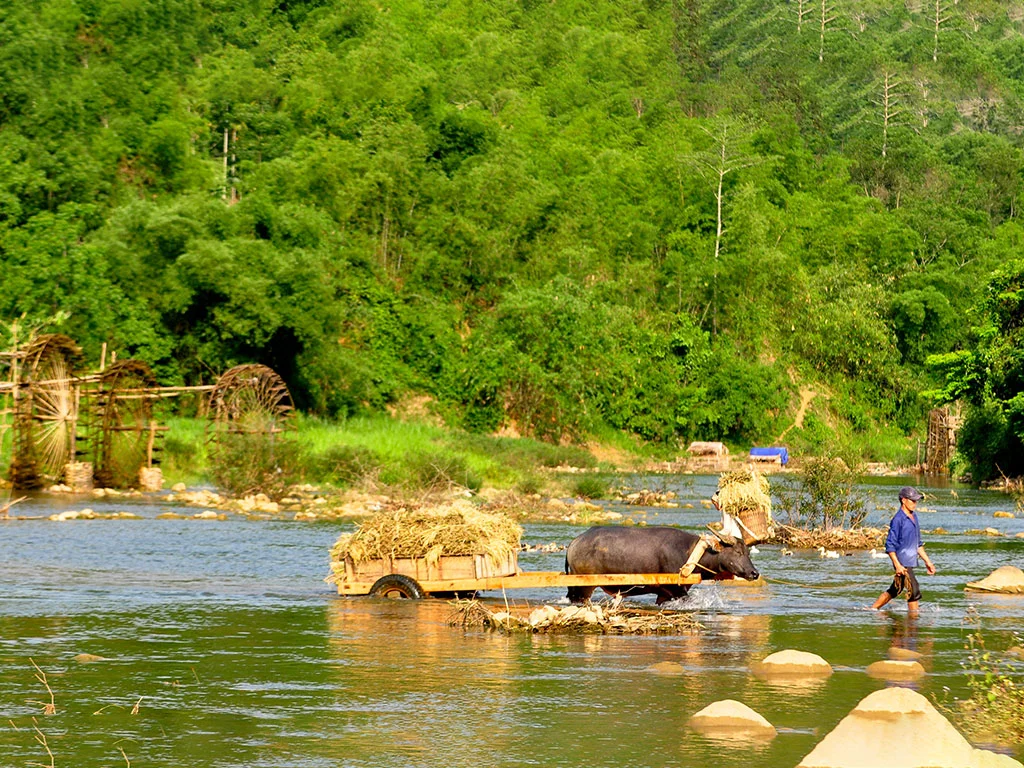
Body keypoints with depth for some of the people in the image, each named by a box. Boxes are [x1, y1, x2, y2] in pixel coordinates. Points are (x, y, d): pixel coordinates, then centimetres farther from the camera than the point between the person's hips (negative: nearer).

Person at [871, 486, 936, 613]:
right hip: (903, 563, -9)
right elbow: (890, 545, -16)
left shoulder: (913, 517, 14)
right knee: (914, 592, -10)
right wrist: (897, 565, -22)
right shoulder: (898, 519, -14)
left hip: (911, 562, 9)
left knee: (894, 591, 16)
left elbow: (918, 544, 22)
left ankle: (873, 609, 26)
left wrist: (927, 561, 20)